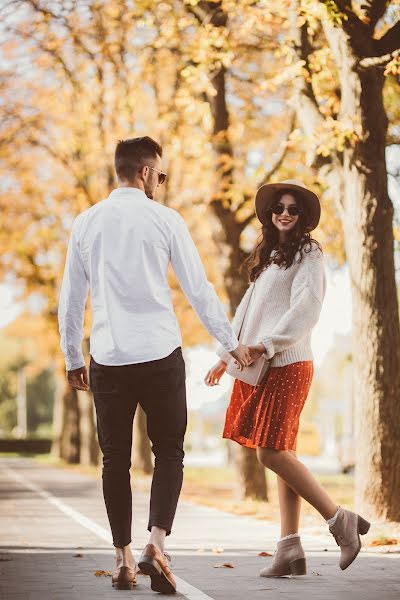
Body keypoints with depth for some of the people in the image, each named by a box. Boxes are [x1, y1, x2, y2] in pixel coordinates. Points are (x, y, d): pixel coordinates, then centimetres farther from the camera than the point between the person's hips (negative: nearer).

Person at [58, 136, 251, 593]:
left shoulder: (86, 223, 6)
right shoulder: (165, 220, -3)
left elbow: (70, 300, 10)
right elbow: (199, 290, 0)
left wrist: (72, 358, 19)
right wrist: (232, 345, 9)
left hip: (107, 358, 2)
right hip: (160, 355, -2)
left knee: (115, 458, 10)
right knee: (169, 451, 8)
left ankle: (123, 558, 11)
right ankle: (156, 543, -10)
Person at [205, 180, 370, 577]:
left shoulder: (308, 254, -3)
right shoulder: (268, 256, 22)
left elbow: (306, 309, -15)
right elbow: (248, 309, 24)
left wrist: (267, 344, -20)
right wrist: (225, 357, 21)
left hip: (286, 365, -8)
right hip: (260, 367, 8)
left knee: (272, 452, -12)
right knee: (281, 455, 4)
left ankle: (339, 519, -4)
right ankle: (290, 550, 3)